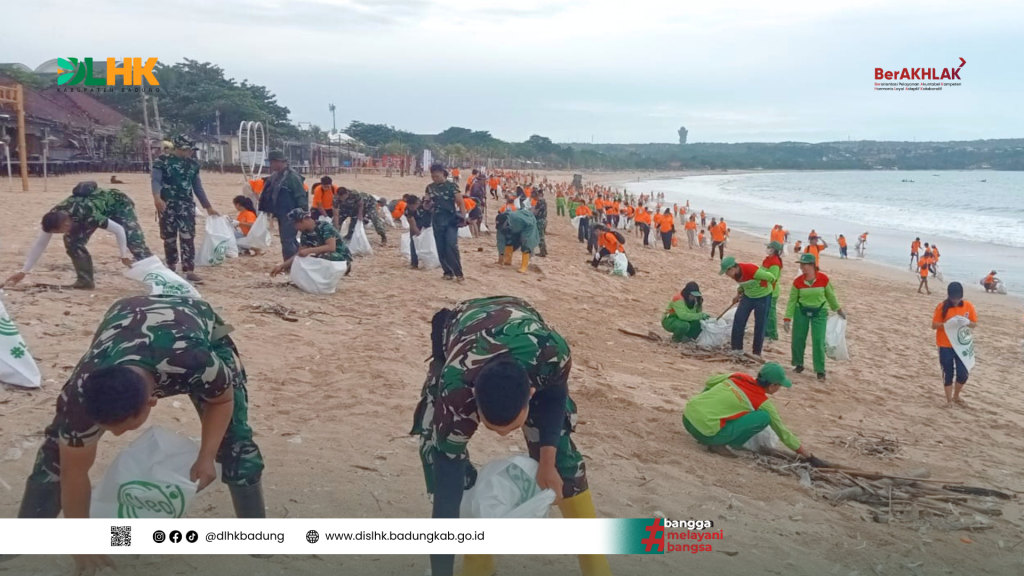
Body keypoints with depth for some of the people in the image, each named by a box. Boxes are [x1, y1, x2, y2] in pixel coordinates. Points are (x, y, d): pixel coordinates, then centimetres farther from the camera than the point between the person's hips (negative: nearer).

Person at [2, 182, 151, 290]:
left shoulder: (89, 215, -44)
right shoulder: (54, 217, -24)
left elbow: (118, 230, -32)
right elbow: (39, 244, -13)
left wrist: (123, 255, -22)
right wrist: (23, 272, -12)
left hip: (119, 204, -6)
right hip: (98, 203, 6)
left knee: (134, 240, -22)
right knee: (72, 241, -8)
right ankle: (86, 280, 1)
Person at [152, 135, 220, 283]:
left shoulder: (193, 164, 11)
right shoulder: (162, 161, -3)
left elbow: (198, 187, 17)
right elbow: (155, 180, -14)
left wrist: (208, 207, 17)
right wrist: (157, 197, -33)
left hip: (186, 205, 3)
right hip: (167, 205, -3)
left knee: (188, 237, -7)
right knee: (169, 237, 7)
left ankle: (188, 271, -9)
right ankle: (171, 266, 23)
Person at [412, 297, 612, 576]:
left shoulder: (552, 352, -43)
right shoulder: (456, 393, -44)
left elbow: (554, 393, -16)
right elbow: (447, 492, -37)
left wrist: (547, 462, -16)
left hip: (524, 339, 1)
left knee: (558, 447, -7)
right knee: (439, 453, -16)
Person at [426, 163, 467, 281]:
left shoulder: (452, 186, -4)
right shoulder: (430, 187, 9)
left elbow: (461, 203, -4)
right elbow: (428, 204, 22)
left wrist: (463, 217, -14)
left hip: (451, 220, -4)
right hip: (437, 221, 5)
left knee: (451, 246, -16)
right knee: (441, 248, 5)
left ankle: (458, 273, -10)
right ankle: (448, 272, 17)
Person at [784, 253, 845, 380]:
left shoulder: (823, 278, -13)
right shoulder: (798, 281, -11)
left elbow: (830, 295, 4)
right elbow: (792, 300, -3)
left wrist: (839, 310, 14)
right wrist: (787, 319, -6)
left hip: (819, 312, -1)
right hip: (801, 311, 2)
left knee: (818, 341, -6)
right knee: (798, 339, 4)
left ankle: (820, 370, 5)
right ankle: (798, 364, 26)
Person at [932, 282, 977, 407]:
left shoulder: (968, 306, -3)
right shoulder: (942, 307, -10)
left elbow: (974, 324, 4)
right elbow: (934, 325, -9)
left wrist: (966, 322, -19)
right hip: (945, 346, -2)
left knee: (963, 373, 1)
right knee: (948, 373, 3)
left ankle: (956, 395, 26)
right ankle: (949, 399, 17)